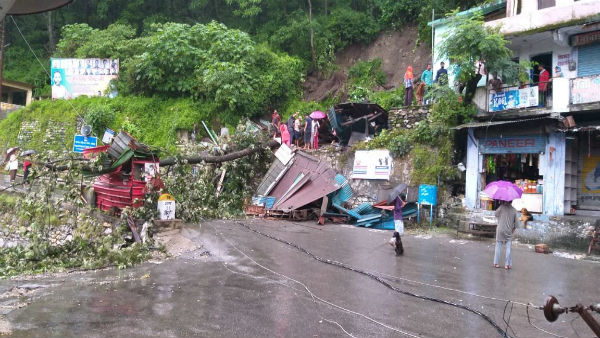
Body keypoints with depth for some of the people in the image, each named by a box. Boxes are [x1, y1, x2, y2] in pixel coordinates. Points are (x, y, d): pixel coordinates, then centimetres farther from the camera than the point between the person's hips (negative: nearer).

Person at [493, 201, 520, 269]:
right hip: (509, 231, 1)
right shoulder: (514, 210, -1)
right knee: (508, 248, 5)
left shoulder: (501, 207, -8)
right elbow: (516, 221, 0)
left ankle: (496, 263, 9)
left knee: (498, 247, 7)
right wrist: (514, 228, 15)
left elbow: (496, 215, 4)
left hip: (500, 230, -1)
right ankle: (507, 264, 4)